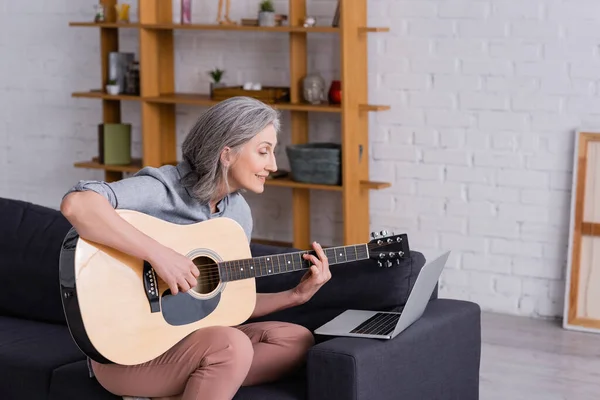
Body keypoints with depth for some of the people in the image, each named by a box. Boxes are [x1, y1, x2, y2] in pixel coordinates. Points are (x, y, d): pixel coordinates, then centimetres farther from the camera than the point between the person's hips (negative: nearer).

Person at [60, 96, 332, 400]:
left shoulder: (239, 212, 7)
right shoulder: (161, 189, -17)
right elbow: (76, 204, -36)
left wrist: (297, 295, 0)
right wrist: (158, 254, -36)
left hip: (187, 336, 9)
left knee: (297, 340, -5)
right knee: (232, 345, -32)